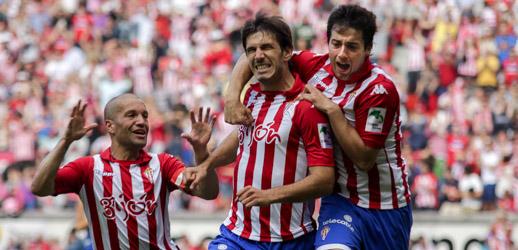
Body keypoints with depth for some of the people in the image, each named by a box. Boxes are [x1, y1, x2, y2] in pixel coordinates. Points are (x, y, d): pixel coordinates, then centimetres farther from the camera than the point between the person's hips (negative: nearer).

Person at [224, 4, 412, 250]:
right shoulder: (316, 66, -6)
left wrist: (331, 109, -24)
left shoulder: (379, 90, -21)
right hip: (341, 199, 3)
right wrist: (232, 96, -12)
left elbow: (364, 159, -22)